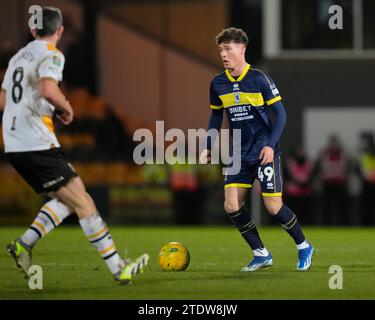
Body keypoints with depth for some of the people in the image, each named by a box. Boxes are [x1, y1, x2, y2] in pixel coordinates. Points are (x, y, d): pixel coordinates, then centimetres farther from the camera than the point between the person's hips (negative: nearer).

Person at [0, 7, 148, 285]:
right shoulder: (51, 55, -7)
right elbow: (48, 90, -25)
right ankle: (119, 269, -8)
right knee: (83, 202, -7)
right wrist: (66, 109, -5)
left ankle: (23, 244, 7)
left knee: (67, 200, 16)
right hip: (37, 145, -9)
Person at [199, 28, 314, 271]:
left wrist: (271, 145, -16)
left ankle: (304, 247, 17)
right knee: (231, 206, -7)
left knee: (273, 207, -7)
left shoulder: (259, 78, -10)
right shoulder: (218, 84, 4)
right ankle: (261, 254, 8)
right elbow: (216, 116, 17)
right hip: (239, 154, 5)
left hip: (264, 152, -5)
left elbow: (280, 113, -7)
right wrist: (208, 148, 10)